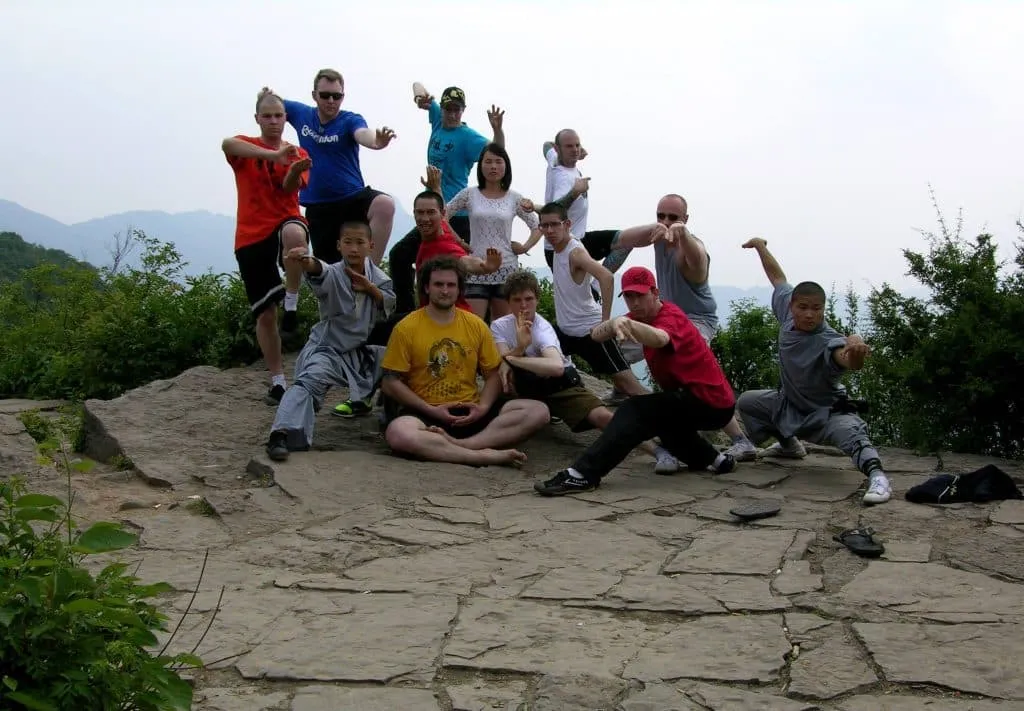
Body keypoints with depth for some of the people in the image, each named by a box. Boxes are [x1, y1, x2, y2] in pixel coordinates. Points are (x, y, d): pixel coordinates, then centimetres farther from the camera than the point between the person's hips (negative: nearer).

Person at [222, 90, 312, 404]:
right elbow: (227, 143, -23)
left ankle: (292, 304, -23)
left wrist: (295, 172, -35)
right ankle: (278, 382, 16)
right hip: (251, 237, 1)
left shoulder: (298, 154, 8)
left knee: (294, 233, -40)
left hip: (284, 223, 0)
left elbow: (290, 188, -11)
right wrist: (274, 155, -38)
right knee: (265, 313, 2)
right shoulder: (244, 148, 3)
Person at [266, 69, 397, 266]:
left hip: (353, 197, -3)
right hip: (317, 206, 4)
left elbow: (363, 135, -32)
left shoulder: (350, 120, -8)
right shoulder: (300, 113, 4)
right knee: (327, 266, 5)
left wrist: (377, 141, -56)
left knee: (385, 205, -35)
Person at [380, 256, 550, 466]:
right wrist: (432, 410, -12)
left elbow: (493, 375, 11)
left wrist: (483, 407, -10)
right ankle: (484, 454, -29)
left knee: (539, 411, -17)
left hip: (470, 412, 4)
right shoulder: (406, 328, -1)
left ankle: (457, 444, -31)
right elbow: (391, 382, -2)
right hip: (426, 414, -3)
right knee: (398, 435, -39)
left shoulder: (476, 325, 8)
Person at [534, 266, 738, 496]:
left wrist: (627, 322, -63)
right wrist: (614, 323, -23)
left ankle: (583, 474, -33)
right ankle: (715, 460, 34)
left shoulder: (670, 316, -16)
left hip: (710, 401, -10)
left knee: (635, 411, -24)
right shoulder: (643, 316, 11)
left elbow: (659, 339, -44)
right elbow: (596, 335, -1)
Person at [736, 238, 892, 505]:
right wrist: (760, 247, 11)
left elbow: (846, 360, -58)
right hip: (789, 402, 8)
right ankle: (789, 445, 35)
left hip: (826, 411, -8)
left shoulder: (828, 340, -34)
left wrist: (855, 353, -82)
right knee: (746, 402, 20)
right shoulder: (788, 312, -15)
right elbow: (778, 278, 2)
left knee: (852, 433, -37)